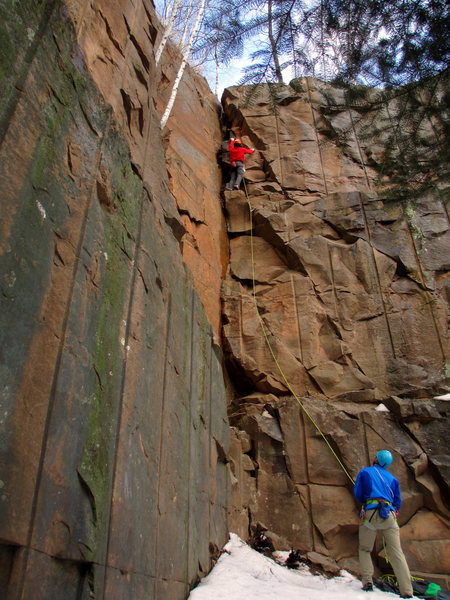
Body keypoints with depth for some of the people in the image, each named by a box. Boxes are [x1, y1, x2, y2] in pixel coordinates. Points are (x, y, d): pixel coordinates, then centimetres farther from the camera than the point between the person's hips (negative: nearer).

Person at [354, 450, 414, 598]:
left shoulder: (364, 472, 12)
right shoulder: (393, 478, 20)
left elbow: (358, 494, 8)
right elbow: (398, 503, 18)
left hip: (371, 513, -2)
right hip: (390, 514, 3)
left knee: (364, 550, 14)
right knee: (396, 553, 3)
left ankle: (367, 582, 1)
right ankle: (407, 591, -6)